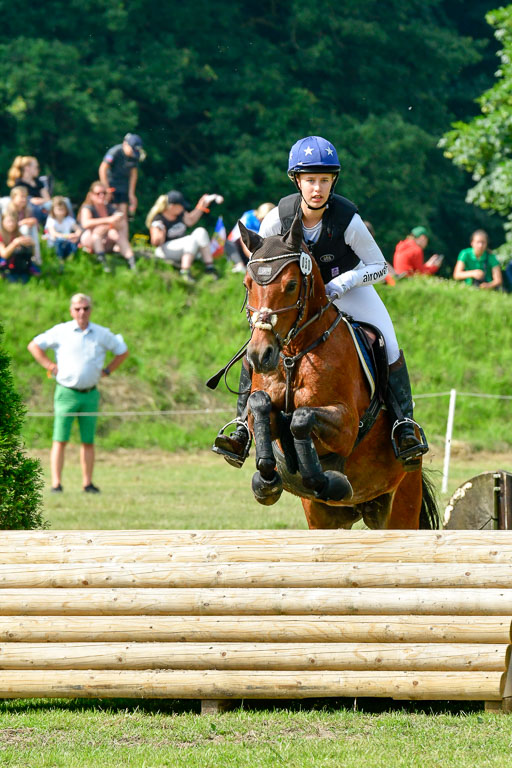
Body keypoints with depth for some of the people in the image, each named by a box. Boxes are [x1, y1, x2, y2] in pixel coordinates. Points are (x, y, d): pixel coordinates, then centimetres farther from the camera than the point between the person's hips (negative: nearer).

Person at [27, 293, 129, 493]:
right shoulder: (61, 332, 0)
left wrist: (106, 371, 9)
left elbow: (122, 351, 19)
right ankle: (56, 483, -9)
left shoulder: (102, 334, 5)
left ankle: (88, 483, 10)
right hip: (66, 392, -3)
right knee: (60, 440, -8)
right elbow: (34, 345, 9)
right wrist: (50, 367, 1)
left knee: (88, 441, 5)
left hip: (90, 394, 3)